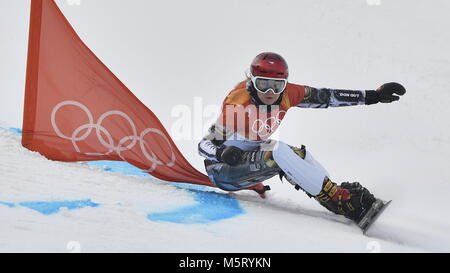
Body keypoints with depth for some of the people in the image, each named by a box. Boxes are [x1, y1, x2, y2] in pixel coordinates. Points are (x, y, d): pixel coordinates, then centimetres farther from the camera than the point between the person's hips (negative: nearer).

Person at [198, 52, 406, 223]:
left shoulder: (286, 94, -10)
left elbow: (326, 96, -7)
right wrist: (222, 152, -44)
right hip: (222, 171, -7)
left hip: (252, 155, 7)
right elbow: (204, 144, -23)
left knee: (299, 154, -9)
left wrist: (373, 95, -9)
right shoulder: (238, 105, -26)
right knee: (277, 151, -28)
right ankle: (341, 202, -27)